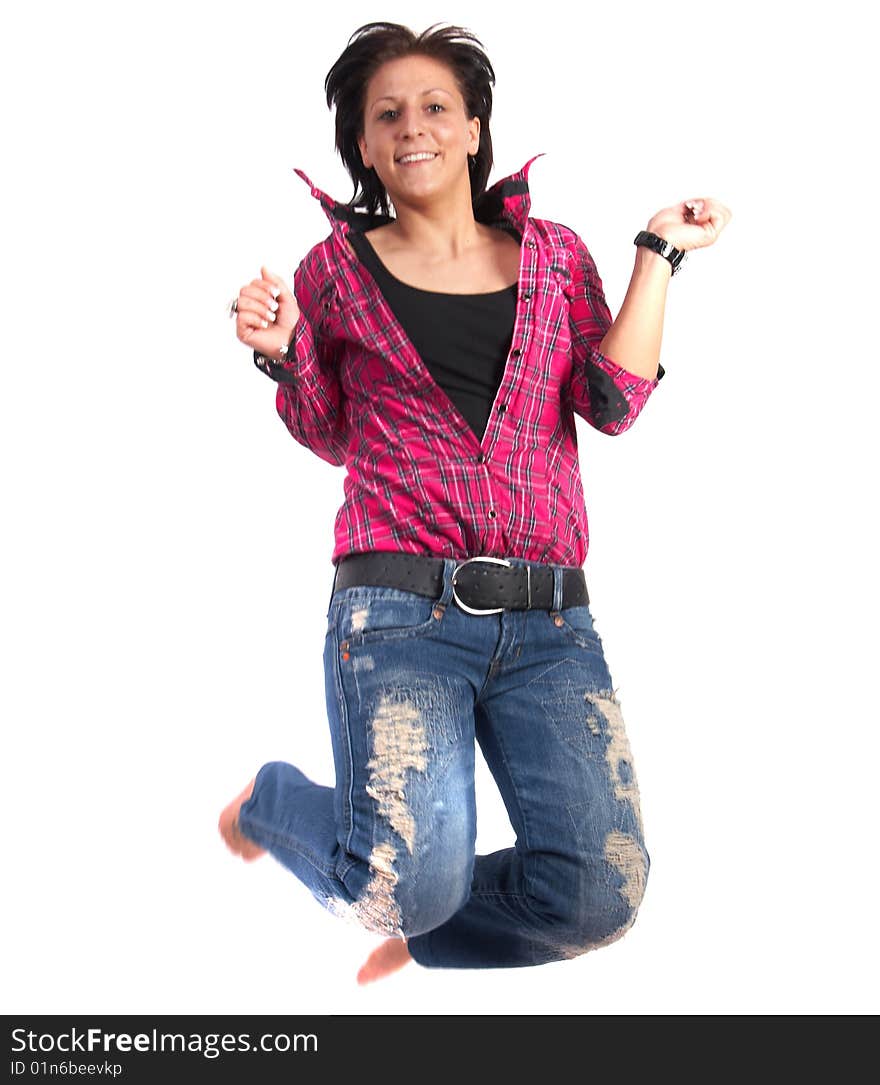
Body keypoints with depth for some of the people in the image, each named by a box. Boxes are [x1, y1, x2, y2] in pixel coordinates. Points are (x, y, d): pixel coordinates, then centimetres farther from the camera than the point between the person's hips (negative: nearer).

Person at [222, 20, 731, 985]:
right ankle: (270, 799, 16)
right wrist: (283, 352, 2)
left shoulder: (555, 254, 15)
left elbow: (614, 403, 3)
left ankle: (414, 939, 17)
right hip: (398, 607, -2)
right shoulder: (337, 270, 11)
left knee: (601, 893, -14)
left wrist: (659, 253, 6)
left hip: (547, 623, 3)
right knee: (413, 883, -20)